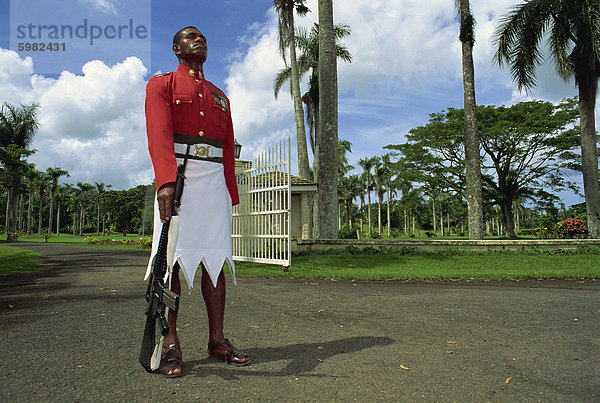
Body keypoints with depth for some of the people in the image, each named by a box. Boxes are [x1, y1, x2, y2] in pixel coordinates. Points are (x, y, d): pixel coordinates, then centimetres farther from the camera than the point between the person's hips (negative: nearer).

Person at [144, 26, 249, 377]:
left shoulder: (219, 96, 25)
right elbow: (159, 134, -9)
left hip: (215, 178, 4)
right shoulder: (161, 84, 10)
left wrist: (231, 193, 10)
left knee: (216, 258, 1)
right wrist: (166, 182, -25)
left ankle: (217, 339, 8)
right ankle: (171, 344, 2)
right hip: (177, 175, -4)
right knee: (172, 258, -5)